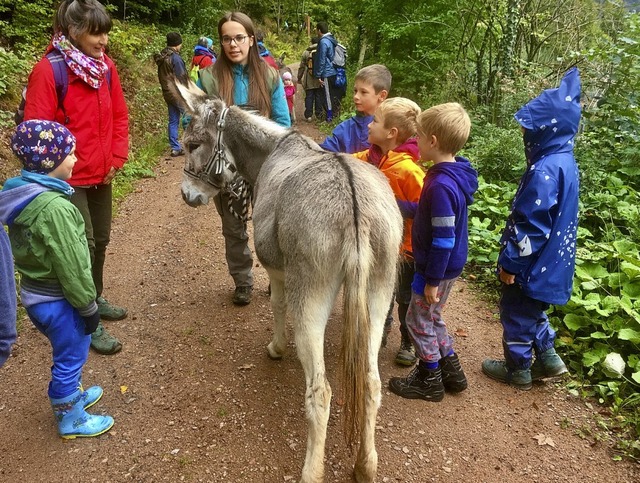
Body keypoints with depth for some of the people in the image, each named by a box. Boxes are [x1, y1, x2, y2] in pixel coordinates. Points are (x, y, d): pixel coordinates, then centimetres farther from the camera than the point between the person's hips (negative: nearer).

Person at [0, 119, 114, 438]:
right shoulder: (54, 207, -29)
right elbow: (71, 266, -24)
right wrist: (89, 306, -12)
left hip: (34, 295, 9)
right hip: (59, 302, -9)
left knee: (66, 356, 28)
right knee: (70, 359, 12)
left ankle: (71, 396, 49)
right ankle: (70, 419, 31)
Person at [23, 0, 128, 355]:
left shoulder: (106, 67, 2)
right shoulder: (48, 70, -16)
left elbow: (119, 116, 10)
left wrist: (117, 158, 2)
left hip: (101, 175, 6)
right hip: (69, 179, -6)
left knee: (100, 240, 17)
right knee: (83, 246, -2)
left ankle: (94, 298, 39)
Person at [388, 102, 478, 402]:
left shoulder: (441, 184, -28)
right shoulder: (452, 175, 2)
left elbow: (443, 240, -26)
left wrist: (432, 280, -19)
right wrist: (398, 205, 15)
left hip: (439, 269, -9)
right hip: (448, 265, 9)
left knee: (418, 320, 8)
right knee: (431, 317, 23)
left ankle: (429, 381, 25)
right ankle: (451, 371, 36)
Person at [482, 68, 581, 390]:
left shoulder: (545, 170, -26)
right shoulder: (565, 162, 3)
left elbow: (530, 225, -24)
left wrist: (510, 262, -18)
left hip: (533, 263, -9)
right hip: (550, 261, 9)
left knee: (517, 313, 9)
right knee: (532, 310, 24)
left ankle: (518, 371, 25)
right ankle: (548, 359, 33)